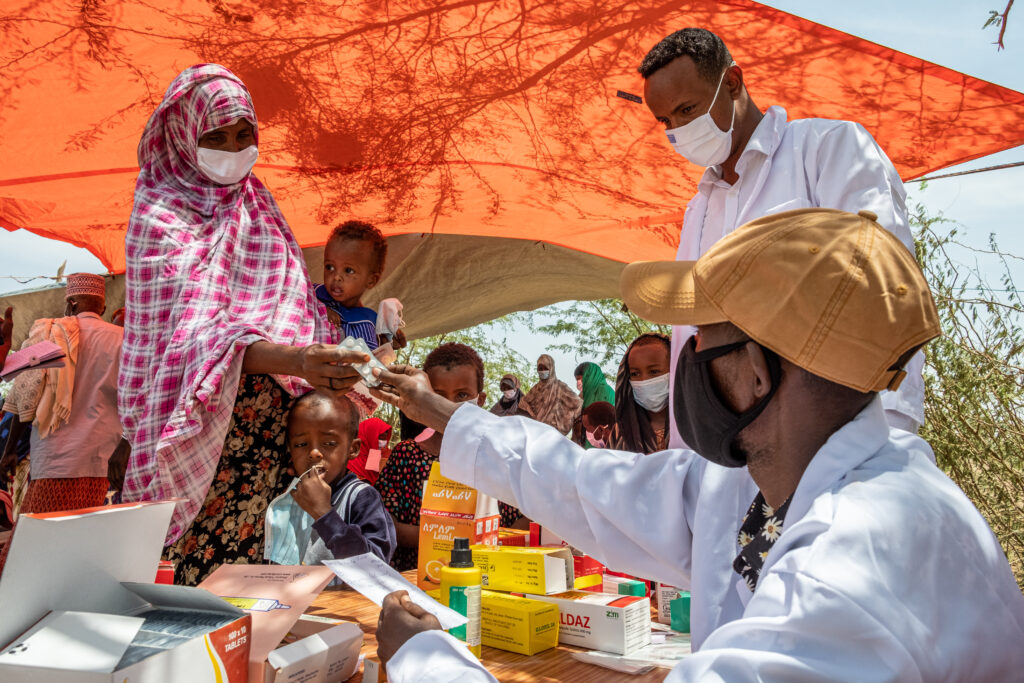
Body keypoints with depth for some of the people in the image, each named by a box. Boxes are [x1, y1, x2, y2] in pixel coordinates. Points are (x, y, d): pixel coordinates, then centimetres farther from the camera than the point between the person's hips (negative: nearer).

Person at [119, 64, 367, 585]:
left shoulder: (257, 206, 13)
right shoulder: (160, 216, -6)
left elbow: (295, 308, 14)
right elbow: (196, 327, -21)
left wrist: (320, 366, -5)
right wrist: (293, 360, -38)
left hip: (271, 419, 5)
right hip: (199, 421, -5)